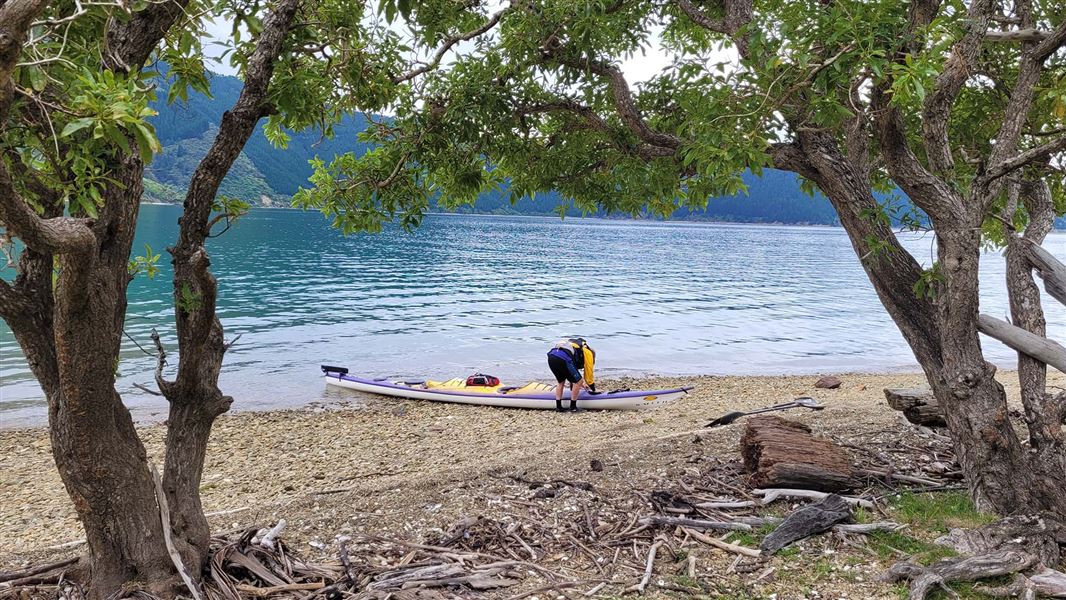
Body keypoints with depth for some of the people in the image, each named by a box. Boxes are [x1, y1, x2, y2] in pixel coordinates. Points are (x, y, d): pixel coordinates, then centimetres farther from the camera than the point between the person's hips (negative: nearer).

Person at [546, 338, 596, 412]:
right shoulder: (588, 353, 22)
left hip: (551, 356, 8)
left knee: (561, 382, 28)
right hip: (563, 359, -8)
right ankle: (573, 407, 15)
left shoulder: (576, 346, 41)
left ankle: (558, 406, 27)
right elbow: (589, 373, 26)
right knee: (578, 382, 8)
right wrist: (593, 390, 40)